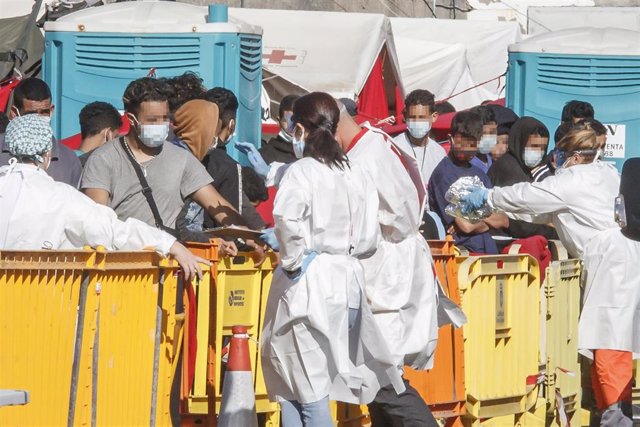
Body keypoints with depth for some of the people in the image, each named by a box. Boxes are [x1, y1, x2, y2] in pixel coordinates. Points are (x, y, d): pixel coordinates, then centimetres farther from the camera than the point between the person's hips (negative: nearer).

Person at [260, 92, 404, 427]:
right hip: (346, 278, 6)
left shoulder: (302, 171, -10)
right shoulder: (356, 174, 8)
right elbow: (368, 239, 8)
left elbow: (287, 217, -28)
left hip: (308, 281, -6)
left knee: (308, 385, -2)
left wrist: (292, 259, -15)